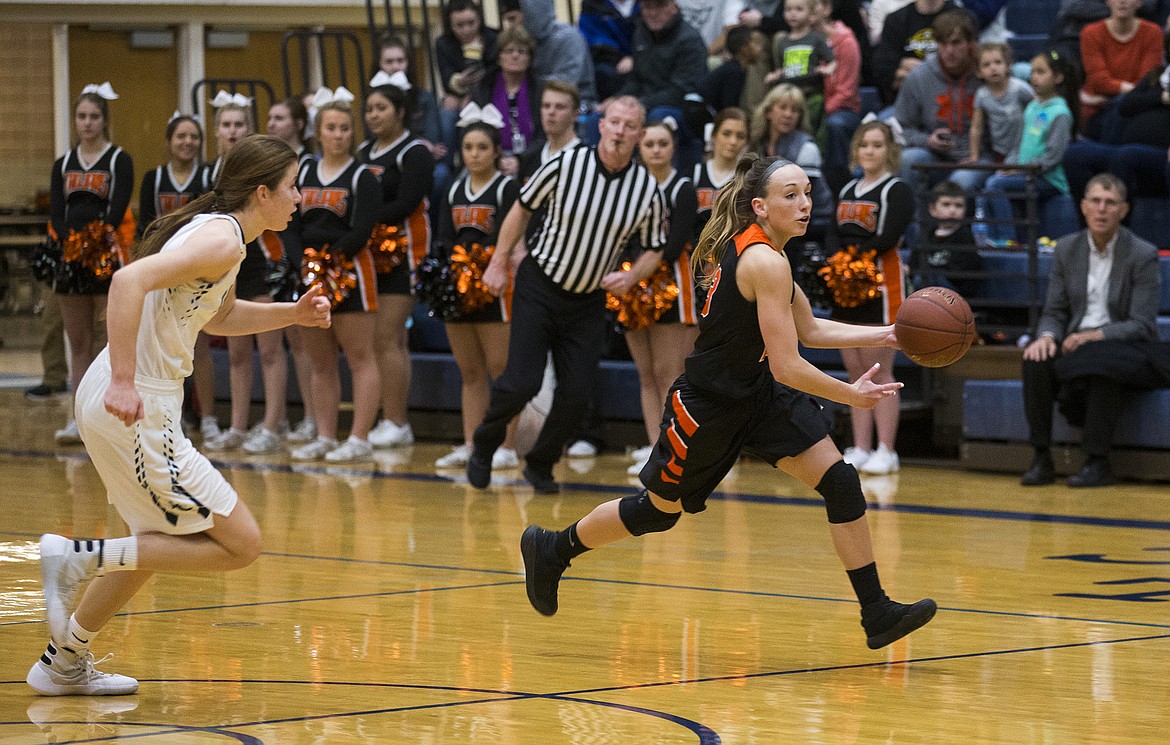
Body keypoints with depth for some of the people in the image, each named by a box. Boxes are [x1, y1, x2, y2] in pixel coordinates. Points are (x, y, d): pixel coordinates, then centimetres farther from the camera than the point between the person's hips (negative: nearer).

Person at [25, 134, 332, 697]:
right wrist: (123, 381, -31)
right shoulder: (223, 239, -15)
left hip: (120, 402, 10)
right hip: (134, 407, -10)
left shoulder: (215, 230, 15)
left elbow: (218, 317, 34)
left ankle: (63, 663, 34)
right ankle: (79, 558, -8)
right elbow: (129, 280, -29)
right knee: (240, 544, -6)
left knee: (162, 541, 28)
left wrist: (292, 314, 19)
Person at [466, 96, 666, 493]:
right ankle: (483, 446, 17)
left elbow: (654, 248, 7)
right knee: (522, 383, -11)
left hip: (587, 302, 3)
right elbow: (522, 208, 1)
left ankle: (540, 466, 22)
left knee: (574, 394, -3)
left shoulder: (647, 189, -7)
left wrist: (631, 277, -12)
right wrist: (498, 264, 4)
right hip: (539, 286, -3)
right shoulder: (565, 165, -13)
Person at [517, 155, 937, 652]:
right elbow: (787, 367, -27)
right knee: (659, 509, 11)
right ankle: (552, 549, 36)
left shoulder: (752, 248, 3)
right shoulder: (766, 264, -27)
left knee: (840, 482, -5)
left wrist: (885, 336, 5)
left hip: (757, 394, 9)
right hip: (706, 405, -9)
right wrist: (851, 395, -15)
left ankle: (877, 614, -4)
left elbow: (810, 331, 14)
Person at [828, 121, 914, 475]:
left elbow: (888, 239, -16)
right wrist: (831, 263, -5)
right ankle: (860, 449, 10)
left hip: (881, 285, -7)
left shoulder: (897, 190, -3)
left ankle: (886, 452, -6)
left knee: (879, 371, -8)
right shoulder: (847, 191, 19)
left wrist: (854, 258, -16)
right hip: (846, 288, 7)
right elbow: (837, 238, 14)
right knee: (855, 372, 7)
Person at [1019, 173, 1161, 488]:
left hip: (1124, 348, -4)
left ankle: (1098, 462, -33)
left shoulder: (1142, 255, -7)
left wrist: (1095, 336, -27)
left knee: (1101, 363, -38)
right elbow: (1054, 312, 8)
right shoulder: (1066, 249, 7)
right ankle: (1041, 459, -26)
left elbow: (1142, 325, -12)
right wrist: (1047, 337, -17)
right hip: (1075, 343, 4)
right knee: (1036, 361, -28)